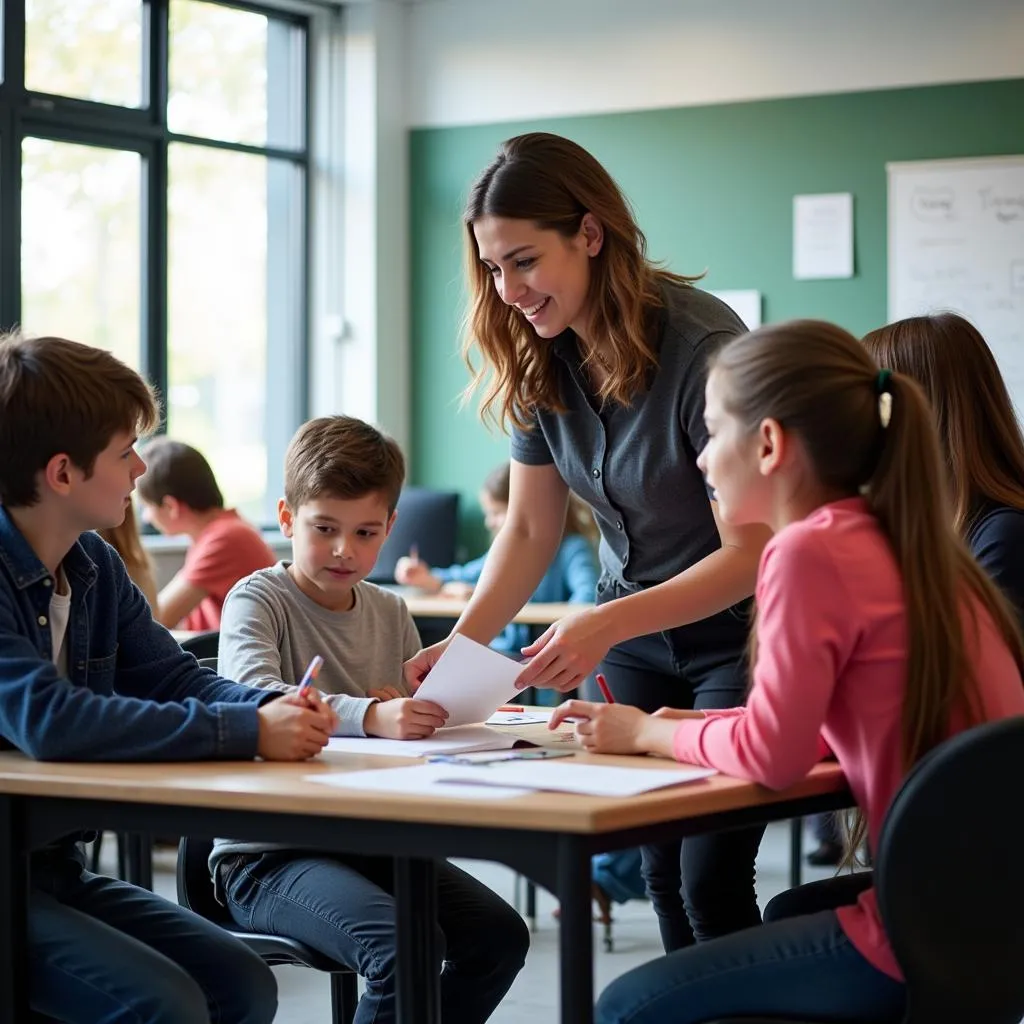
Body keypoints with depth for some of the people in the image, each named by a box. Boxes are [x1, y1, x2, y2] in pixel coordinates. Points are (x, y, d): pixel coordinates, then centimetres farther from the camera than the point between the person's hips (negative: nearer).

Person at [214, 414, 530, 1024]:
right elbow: (253, 696, -28)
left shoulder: (392, 615, 12)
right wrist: (369, 717, -42)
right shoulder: (259, 601, -7)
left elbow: (417, 724, 20)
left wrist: (412, 713, -6)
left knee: (501, 935, -8)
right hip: (269, 853, -7)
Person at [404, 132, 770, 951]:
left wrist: (606, 626, -35)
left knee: (711, 881, -11)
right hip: (634, 629, 6)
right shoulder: (537, 359, -7)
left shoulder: (701, 346, -26)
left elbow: (747, 554, -25)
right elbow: (531, 529, 1)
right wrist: (463, 643, -15)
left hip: (736, 629, -6)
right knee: (662, 870, 7)